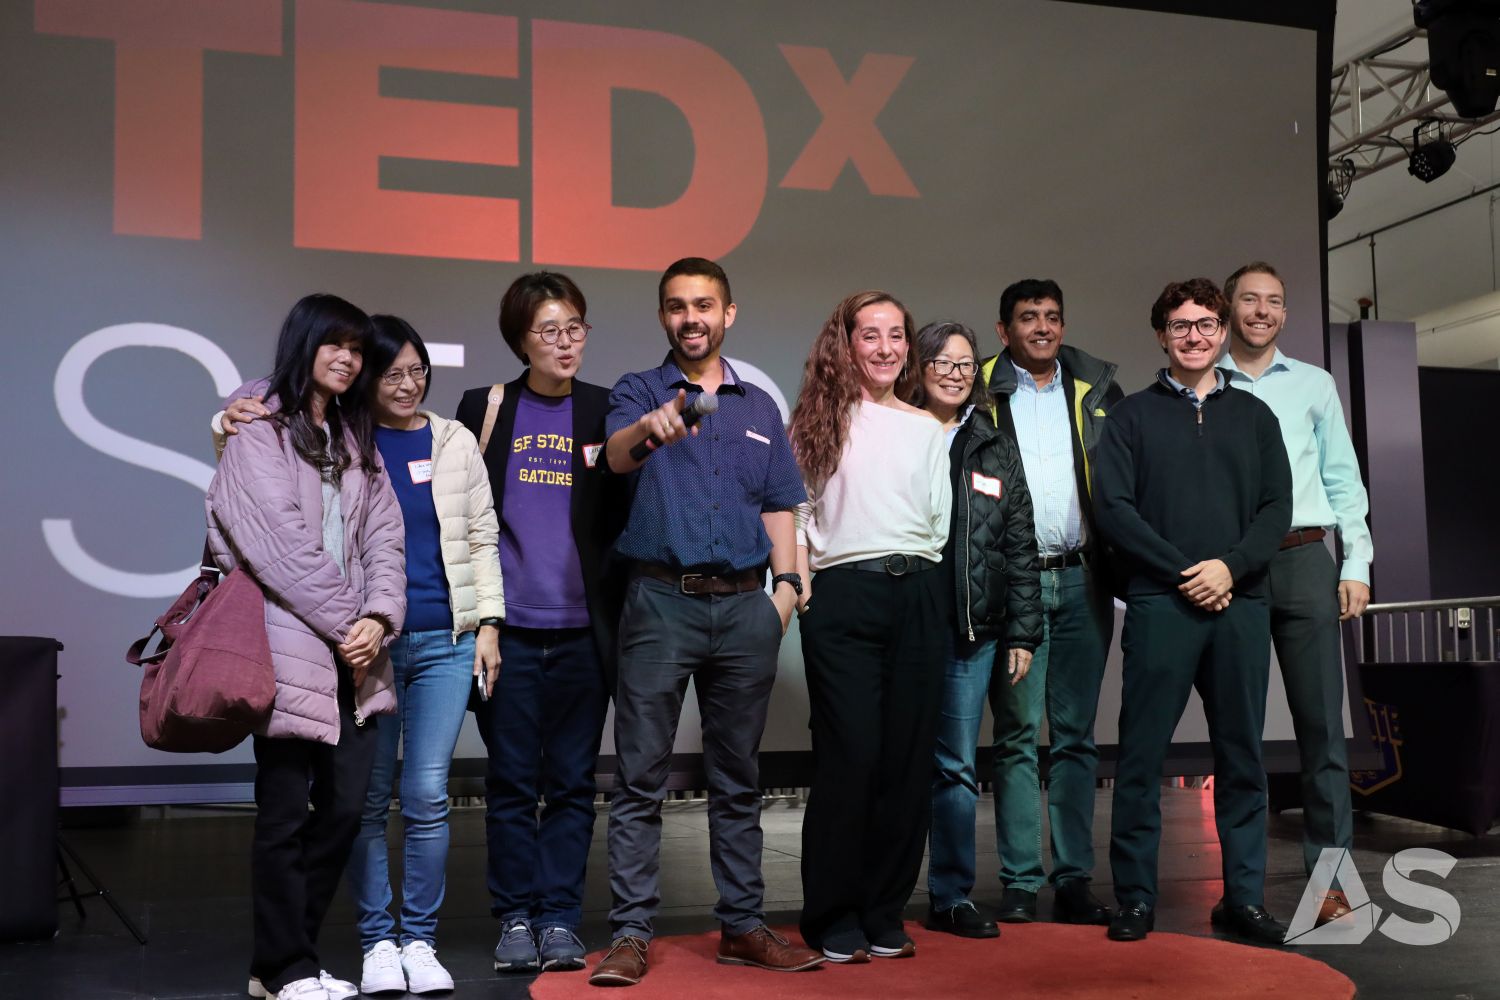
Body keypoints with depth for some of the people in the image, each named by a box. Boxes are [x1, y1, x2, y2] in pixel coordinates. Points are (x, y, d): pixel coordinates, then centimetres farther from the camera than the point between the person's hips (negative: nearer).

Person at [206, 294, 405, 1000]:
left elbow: (383, 535, 12)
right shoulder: (260, 430, -1)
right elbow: (281, 543, -11)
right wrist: (344, 620, -9)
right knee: (285, 814, -2)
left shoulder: (355, 440, 21)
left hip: (352, 651, 7)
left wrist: (379, 617, -4)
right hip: (289, 647, -7)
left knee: (344, 807, 6)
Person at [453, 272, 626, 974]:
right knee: (511, 781, 5)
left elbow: (623, 516, 11)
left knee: (572, 783, 5)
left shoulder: (607, 411, 7)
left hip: (582, 630, 1)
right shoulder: (485, 408, 6)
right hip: (509, 628, 0)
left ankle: (560, 920, 14)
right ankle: (515, 919, 15)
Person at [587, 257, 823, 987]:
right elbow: (616, 455, -18)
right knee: (641, 777, -2)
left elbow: (778, 507, 16)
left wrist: (787, 583, 1)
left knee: (738, 778, 10)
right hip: (661, 600, -3)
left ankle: (743, 926, 18)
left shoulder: (759, 407, 16)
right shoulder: (640, 393, 4)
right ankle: (631, 934, 3)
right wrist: (647, 429, -41)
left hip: (745, 605, 4)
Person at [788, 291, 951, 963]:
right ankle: (833, 922, 5)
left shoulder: (927, 430, 17)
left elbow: (941, 522, 19)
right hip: (843, 597, -3)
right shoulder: (822, 418, 7)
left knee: (909, 760, 3)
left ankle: (883, 918, 14)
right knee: (850, 757, -7)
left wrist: (926, 582, 10)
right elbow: (795, 509, 3)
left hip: (917, 597, 4)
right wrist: (802, 584, -6)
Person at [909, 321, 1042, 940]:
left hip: (972, 631, 3)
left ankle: (952, 897, 14)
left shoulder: (996, 450, 13)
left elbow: (1020, 546, 13)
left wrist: (1022, 633, 7)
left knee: (956, 767, 6)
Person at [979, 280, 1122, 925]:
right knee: (1017, 735, 0)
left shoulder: (1096, 388, 12)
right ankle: (1020, 883, 5)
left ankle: (1074, 880, 11)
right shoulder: (981, 395, 5)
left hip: (1082, 580, 2)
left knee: (1076, 735, 6)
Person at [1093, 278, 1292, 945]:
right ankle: (1136, 898, 6)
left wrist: (1230, 565, -10)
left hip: (1240, 603, 2)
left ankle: (1245, 897, 14)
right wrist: (1184, 573, -10)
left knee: (1241, 756, 5)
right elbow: (1114, 509, -2)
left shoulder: (1253, 415, 15)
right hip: (1159, 604, -2)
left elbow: (1277, 506, 7)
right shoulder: (1133, 417, 8)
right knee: (1141, 755, -2)